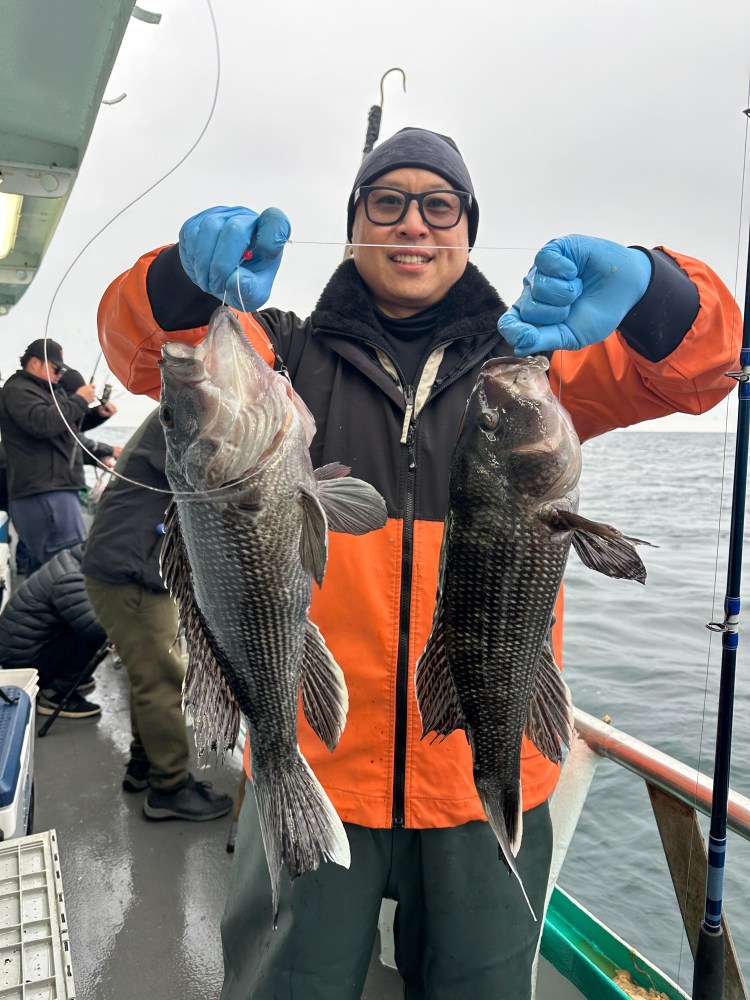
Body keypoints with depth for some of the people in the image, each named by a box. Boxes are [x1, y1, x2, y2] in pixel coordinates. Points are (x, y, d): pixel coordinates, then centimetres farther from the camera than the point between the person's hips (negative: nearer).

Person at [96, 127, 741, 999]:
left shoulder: (531, 356, 5)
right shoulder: (285, 356, 5)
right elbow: (142, 346, -7)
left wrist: (642, 289, -27)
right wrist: (191, 278, -30)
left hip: (490, 785, 1)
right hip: (310, 773, 0)